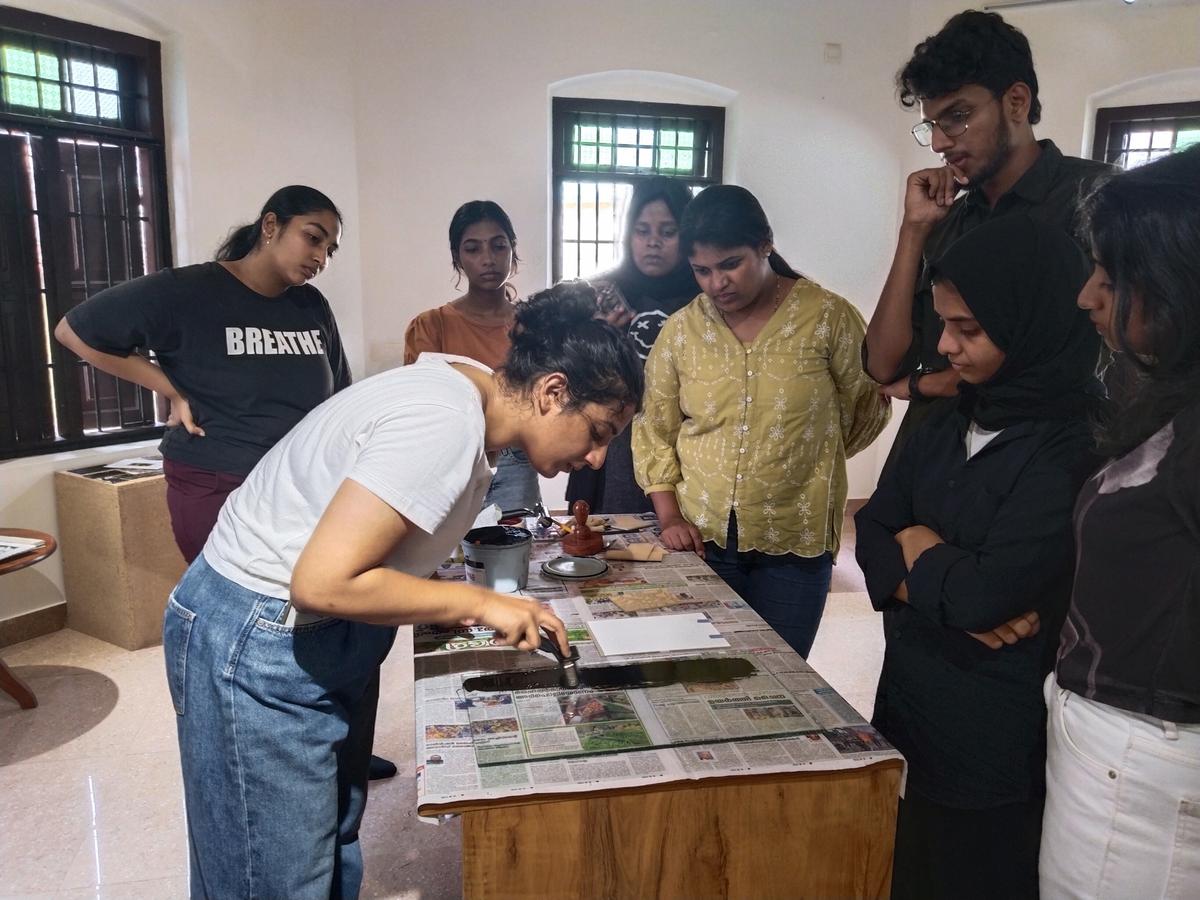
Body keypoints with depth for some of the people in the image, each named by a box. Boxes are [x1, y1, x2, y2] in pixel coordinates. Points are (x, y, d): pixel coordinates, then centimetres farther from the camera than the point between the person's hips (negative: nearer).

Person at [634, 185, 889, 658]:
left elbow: (867, 408, 4)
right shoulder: (681, 328, 1)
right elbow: (653, 429, 5)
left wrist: (804, 456, 6)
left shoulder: (828, 316, -7)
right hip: (701, 539, 2)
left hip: (794, 545, -1)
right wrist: (670, 518, -3)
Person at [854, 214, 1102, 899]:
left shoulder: (1076, 450, -20)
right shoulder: (953, 424, 4)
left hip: (995, 739, -7)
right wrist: (952, 594, -16)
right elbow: (872, 531, 1)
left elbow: (987, 592, -27)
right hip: (909, 702, 7)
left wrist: (918, 548, -7)